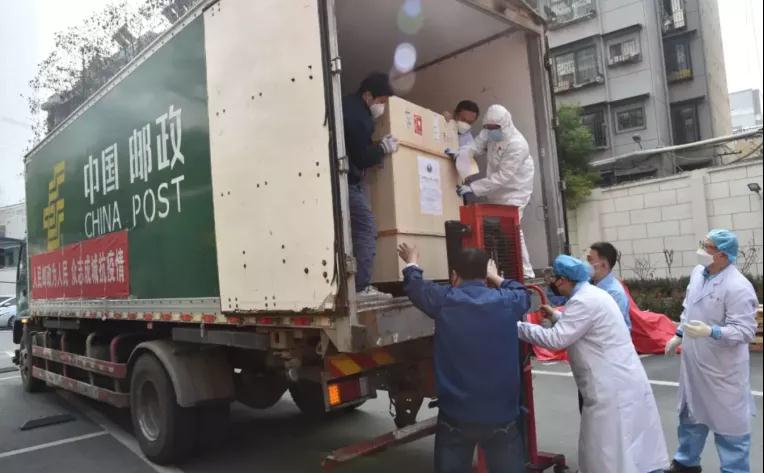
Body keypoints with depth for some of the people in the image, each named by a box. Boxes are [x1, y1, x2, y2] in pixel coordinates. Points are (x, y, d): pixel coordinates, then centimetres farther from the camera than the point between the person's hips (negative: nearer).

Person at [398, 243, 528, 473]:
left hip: (456, 415, -1)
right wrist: (497, 278, 36)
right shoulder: (506, 302, -5)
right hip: (502, 414, 1)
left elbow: (415, 286, 11)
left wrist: (412, 263, 31)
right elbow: (523, 295, 20)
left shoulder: (445, 300, -9)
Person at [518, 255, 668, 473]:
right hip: (620, 381, 10)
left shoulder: (584, 301, -21)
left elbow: (555, 339, -23)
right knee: (623, 447, 19)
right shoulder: (591, 294, 12)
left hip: (613, 386, -10)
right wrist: (556, 316, 20)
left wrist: (519, 327, -16)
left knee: (609, 451, 0)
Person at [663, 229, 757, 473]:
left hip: (722, 368, -8)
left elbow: (745, 330, -24)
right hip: (693, 362, 8)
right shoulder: (698, 272, 2)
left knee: (728, 419, 8)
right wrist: (679, 335, 17)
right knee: (691, 413, 22)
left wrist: (711, 332, -38)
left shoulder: (738, 287, -23)